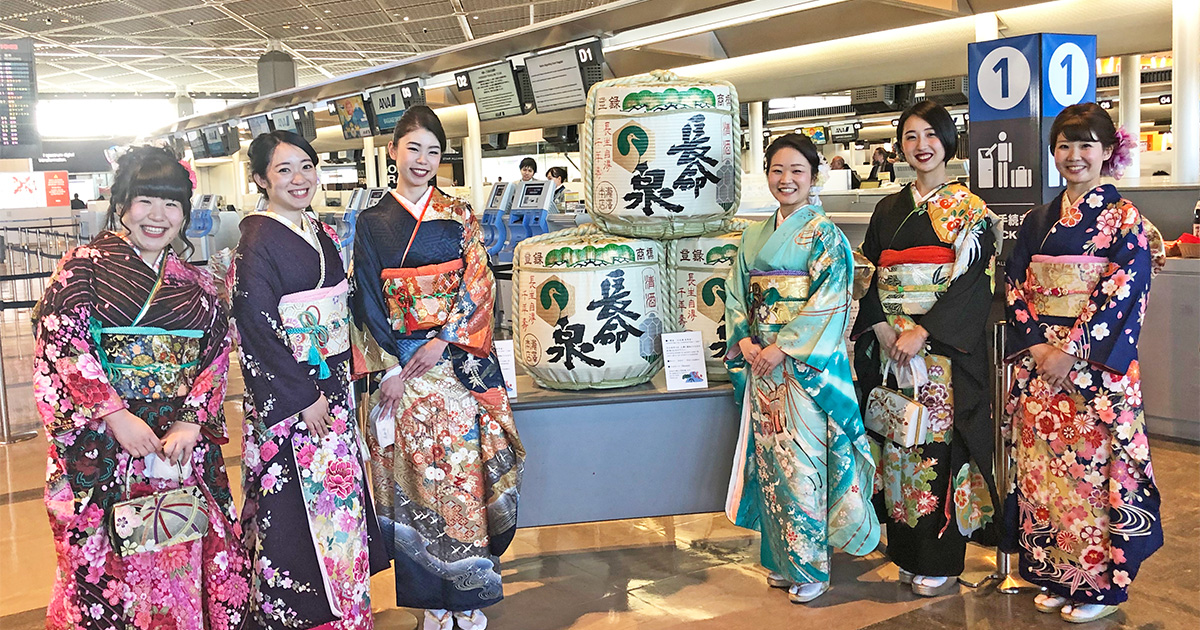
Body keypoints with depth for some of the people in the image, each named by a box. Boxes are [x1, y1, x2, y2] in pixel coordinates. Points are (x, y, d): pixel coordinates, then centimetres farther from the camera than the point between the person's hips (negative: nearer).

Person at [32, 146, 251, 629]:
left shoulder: (196, 285, 12)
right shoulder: (85, 266, 0)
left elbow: (216, 358, 8)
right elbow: (61, 344, -8)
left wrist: (192, 421, -8)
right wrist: (116, 415, -15)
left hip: (182, 442, 4)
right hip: (101, 443, -3)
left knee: (185, 556, 5)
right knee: (105, 561, 1)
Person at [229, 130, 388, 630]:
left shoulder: (323, 234, 10)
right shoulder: (257, 242, -12)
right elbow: (258, 330, -17)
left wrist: (341, 381, 12)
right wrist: (305, 397, -17)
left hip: (333, 387, 8)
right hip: (287, 396, -7)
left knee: (339, 493, 13)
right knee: (297, 506, -1)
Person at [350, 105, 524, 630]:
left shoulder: (458, 216, 7)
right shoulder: (372, 222, 6)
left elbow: (478, 286, 0)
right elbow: (367, 302, 2)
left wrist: (442, 341, -12)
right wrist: (388, 368, -8)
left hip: (458, 358, 0)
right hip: (399, 362, 0)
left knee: (462, 465, -1)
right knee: (415, 473, 2)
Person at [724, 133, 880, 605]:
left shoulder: (824, 234, -5)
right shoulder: (754, 237, 13)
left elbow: (829, 301, -13)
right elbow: (736, 295, 14)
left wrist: (783, 348, -17)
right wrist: (744, 341, -3)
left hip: (805, 366, -6)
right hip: (761, 363, 6)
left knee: (803, 462, -5)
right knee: (770, 458, 9)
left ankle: (810, 569, 8)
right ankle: (781, 561, 21)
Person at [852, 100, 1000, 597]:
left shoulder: (968, 209, -1)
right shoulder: (888, 209, 14)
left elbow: (972, 281, -10)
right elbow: (876, 277, 12)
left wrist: (923, 332, -17)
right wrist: (881, 327, -5)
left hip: (945, 346, -5)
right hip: (891, 345, 5)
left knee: (938, 439, -4)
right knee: (898, 441, 6)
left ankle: (941, 561, 8)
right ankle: (907, 554, 18)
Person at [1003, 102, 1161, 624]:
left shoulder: (1123, 219, -2)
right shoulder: (1038, 220, 11)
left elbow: (1124, 292, -11)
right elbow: (1015, 287, 8)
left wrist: (1072, 350, -17)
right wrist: (1037, 345, -6)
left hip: (1097, 364, -5)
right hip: (1038, 361, 5)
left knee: (1094, 464, -2)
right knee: (1043, 466, 7)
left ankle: (1101, 584, 13)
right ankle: (1057, 577, 20)